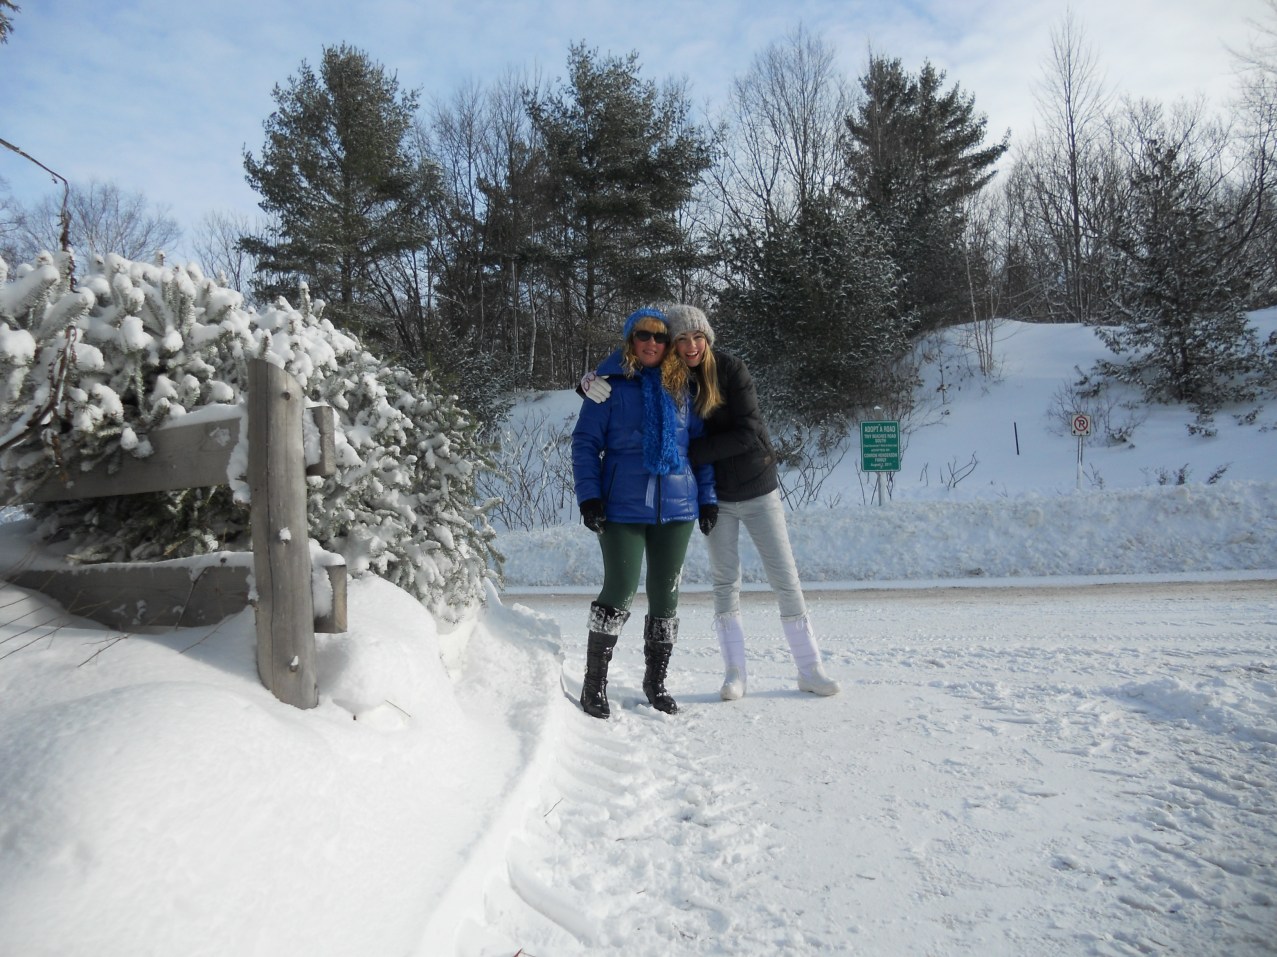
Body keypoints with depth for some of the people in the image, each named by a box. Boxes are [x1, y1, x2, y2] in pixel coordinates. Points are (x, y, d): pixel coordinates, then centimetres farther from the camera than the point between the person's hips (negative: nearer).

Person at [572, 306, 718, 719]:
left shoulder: (681, 387, 10)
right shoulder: (609, 385, 0)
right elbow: (585, 443, -1)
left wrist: (707, 498, 9)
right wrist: (589, 496, -10)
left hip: (677, 507, 4)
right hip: (623, 508, -4)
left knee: (666, 596, 9)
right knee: (619, 591, -8)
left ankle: (656, 682, 25)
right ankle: (594, 683, 8)